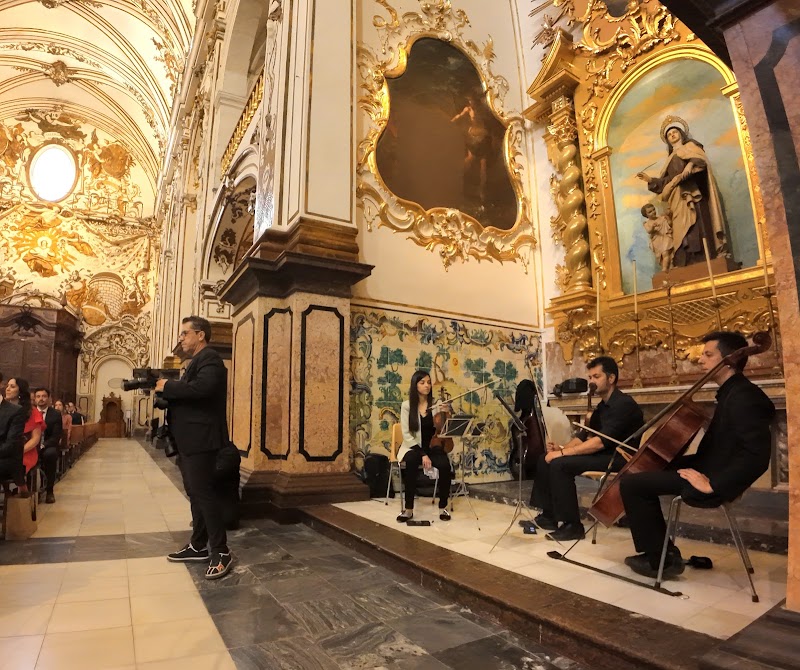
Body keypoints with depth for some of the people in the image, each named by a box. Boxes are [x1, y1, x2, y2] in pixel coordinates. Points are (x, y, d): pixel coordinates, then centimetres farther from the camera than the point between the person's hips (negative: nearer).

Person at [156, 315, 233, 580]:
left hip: (200, 439, -10)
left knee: (203, 493, -8)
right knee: (196, 493, 16)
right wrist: (164, 390, 1)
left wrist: (167, 386, -17)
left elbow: (201, 388, -30)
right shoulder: (196, 361, 20)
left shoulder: (209, 359, -13)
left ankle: (221, 552, 1)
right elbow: (186, 394, 16)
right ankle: (199, 546, 27)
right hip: (190, 440, 10)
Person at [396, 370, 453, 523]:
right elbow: (407, 434, -9)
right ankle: (408, 508, -23)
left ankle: (443, 506, -7)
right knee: (412, 461, -36)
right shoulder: (407, 405, -4)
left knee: (445, 465, -29)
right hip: (413, 447, -2)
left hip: (433, 447, 2)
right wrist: (422, 454, -19)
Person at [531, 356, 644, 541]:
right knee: (546, 458, 1)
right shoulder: (602, 406, 16)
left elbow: (601, 441, -27)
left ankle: (573, 525, -15)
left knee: (560, 464, -26)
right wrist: (562, 448, -5)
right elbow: (585, 435, 14)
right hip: (602, 454, 10)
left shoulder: (623, 404, -16)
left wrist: (563, 453, -26)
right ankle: (549, 515, 5)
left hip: (620, 458, -10)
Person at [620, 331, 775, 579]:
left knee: (631, 483, -14)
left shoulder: (744, 397, -21)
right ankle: (663, 551, 19)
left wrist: (713, 484, -26)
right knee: (645, 471, 19)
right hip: (709, 469, 11)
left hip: (715, 480, -11)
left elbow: (757, 456, -29)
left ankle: (660, 559, 1)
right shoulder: (731, 393, 12)